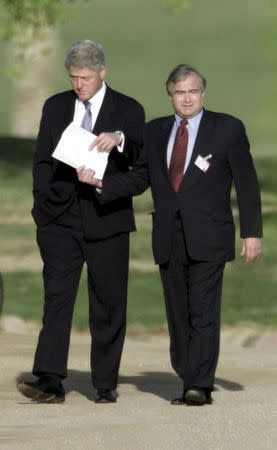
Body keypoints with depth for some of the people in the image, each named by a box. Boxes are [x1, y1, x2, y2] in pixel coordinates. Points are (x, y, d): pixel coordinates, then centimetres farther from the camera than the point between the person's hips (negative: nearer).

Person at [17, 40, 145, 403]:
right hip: (61, 219, 1)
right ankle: (50, 380, -19)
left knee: (108, 303, 2)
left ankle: (105, 384, 9)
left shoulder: (128, 111, 3)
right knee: (56, 295, -11)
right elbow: (42, 160, 14)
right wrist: (42, 205, 3)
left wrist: (120, 139, -24)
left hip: (107, 220, -1)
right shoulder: (55, 107, 11)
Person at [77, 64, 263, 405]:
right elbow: (139, 179, 11)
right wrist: (100, 183, -6)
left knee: (204, 313, -11)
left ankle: (199, 387, -14)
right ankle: (190, 383, 15)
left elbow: (246, 183, 1)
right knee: (178, 316, 7)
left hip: (207, 239, -4)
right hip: (169, 240, 4)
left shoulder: (228, 129, 2)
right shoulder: (155, 132, 12)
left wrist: (251, 233, -4)